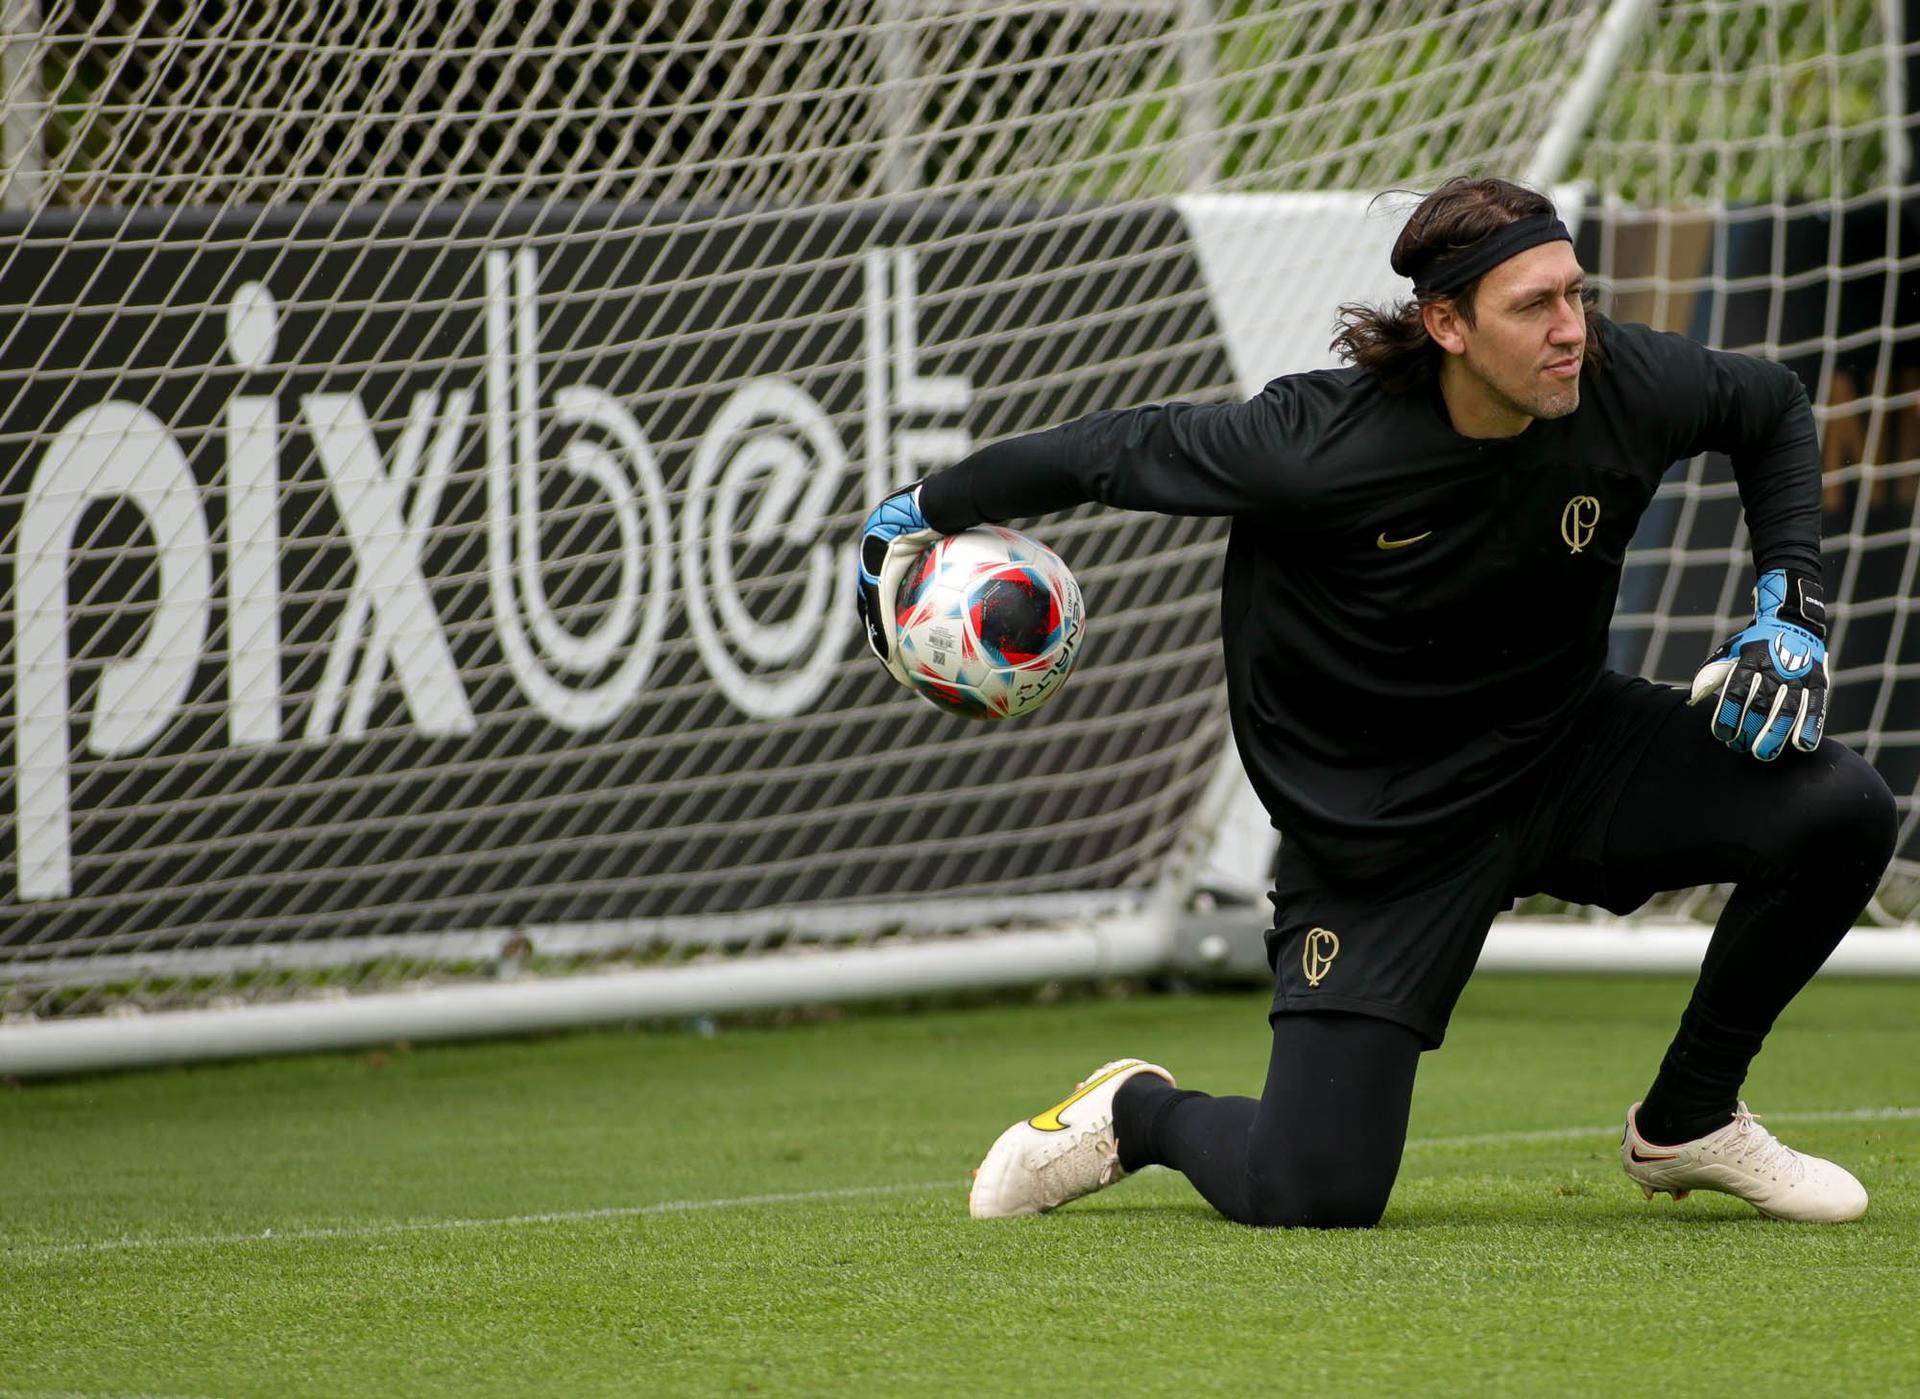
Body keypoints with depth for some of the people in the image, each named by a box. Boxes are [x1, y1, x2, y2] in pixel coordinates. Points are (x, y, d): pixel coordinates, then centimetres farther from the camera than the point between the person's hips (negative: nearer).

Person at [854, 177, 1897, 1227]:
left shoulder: (1621, 385, -16)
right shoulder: (1315, 447, -28)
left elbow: (1772, 409, 7)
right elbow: (1113, 452, -13)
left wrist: (1788, 606, -4)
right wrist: (922, 512, -1)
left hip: (1566, 751, 5)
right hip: (1372, 825, -5)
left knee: (1841, 810, -18)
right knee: (1313, 1198, -14)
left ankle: (1687, 1124, 6)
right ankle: (1134, 1112, 24)